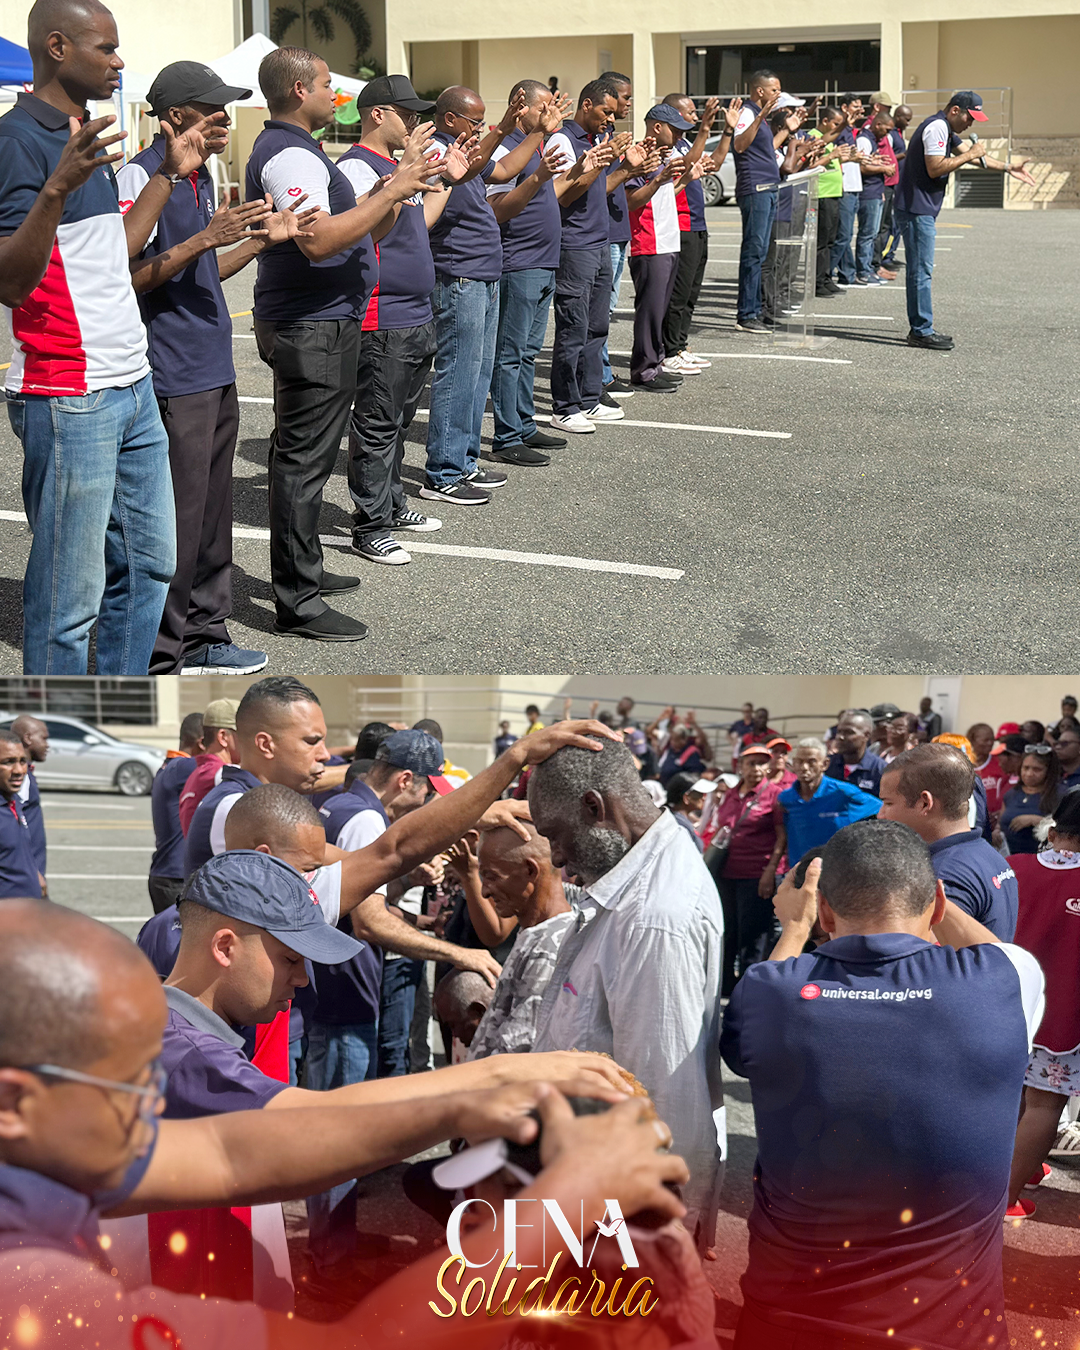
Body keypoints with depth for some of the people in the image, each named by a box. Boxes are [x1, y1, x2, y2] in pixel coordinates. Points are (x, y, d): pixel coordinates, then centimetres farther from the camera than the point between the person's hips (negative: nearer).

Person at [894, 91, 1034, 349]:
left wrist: (1008, 168, 26)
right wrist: (970, 155, -13)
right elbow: (935, 168, -22)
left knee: (919, 270, 13)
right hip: (916, 209, -11)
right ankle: (921, 332, -7)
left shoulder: (946, 131, 20)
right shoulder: (937, 127, -14)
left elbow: (970, 154, 29)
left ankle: (920, 329, 18)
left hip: (921, 210, 11)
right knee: (921, 270, -9)